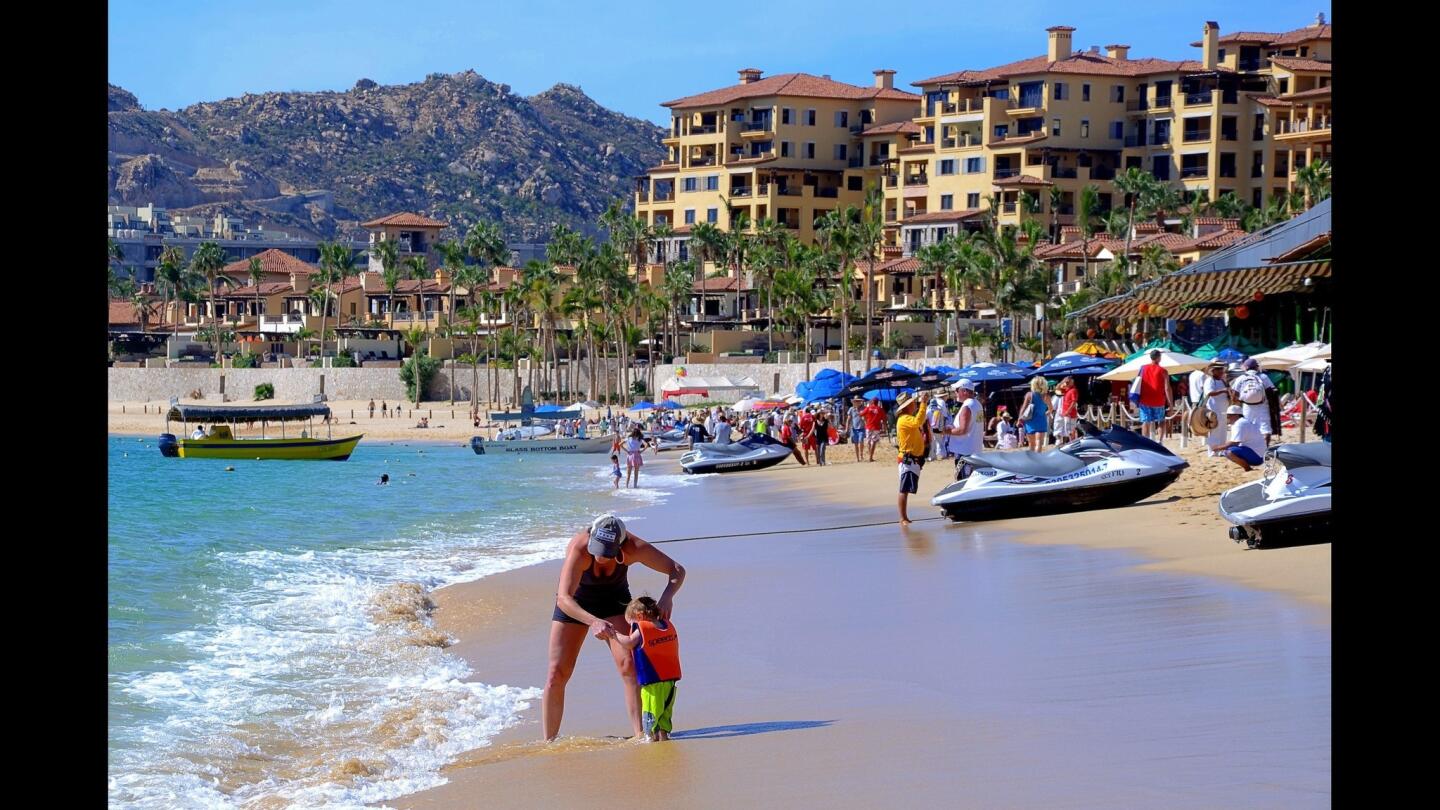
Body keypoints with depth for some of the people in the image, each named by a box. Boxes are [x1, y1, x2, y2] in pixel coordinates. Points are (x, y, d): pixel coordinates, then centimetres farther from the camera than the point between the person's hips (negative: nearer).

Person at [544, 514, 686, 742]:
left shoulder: (633, 548, -30)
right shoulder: (578, 548, -38)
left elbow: (677, 571, -21)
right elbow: (564, 599, -45)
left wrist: (667, 597, -42)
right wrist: (593, 622, -61)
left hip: (614, 601, 1)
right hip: (574, 605, -1)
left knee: (628, 664, -19)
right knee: (557, 674, -6)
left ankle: (640, 735, -18)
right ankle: (548, 744, 4)